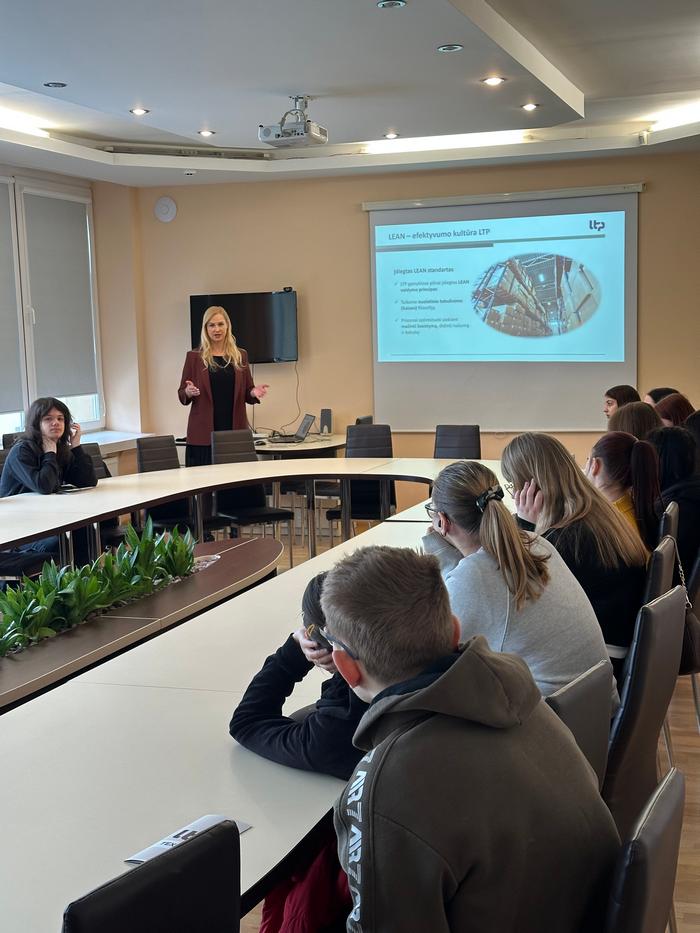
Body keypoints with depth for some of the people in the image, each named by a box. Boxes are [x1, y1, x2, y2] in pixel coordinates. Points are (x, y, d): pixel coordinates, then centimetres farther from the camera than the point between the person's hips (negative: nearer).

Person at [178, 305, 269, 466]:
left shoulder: (240, 356, 10)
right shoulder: (194, 356, 4)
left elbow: (247, 393, 14)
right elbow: (182, 395, 6)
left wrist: (255, 393, -7)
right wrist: (189, 392, -15)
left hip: (235, 430, 2)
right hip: (203, 434, -2)